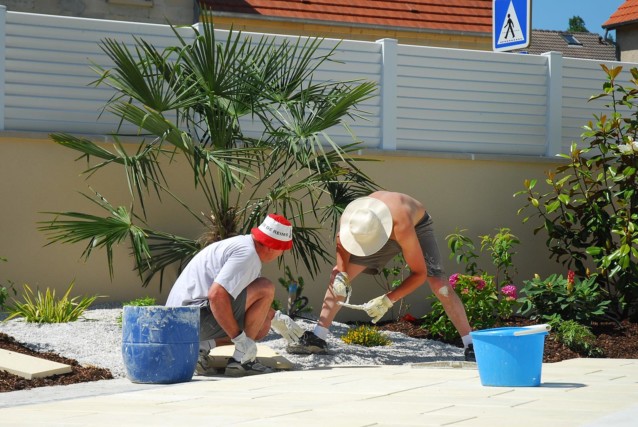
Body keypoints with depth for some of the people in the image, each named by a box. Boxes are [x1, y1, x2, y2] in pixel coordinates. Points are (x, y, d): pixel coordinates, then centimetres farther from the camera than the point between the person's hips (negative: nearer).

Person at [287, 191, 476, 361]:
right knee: (338, 274, -5)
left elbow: (419, 273, -36)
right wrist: (342, 275, -23)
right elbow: (341, 243, -8)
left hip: (417, 226, -4)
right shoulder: (350, 218, -34)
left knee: (438, 282, -23)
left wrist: (388, 300, -41)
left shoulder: (402, 226, -46)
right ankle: (317, 339, 2)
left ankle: (471, 345, -16)